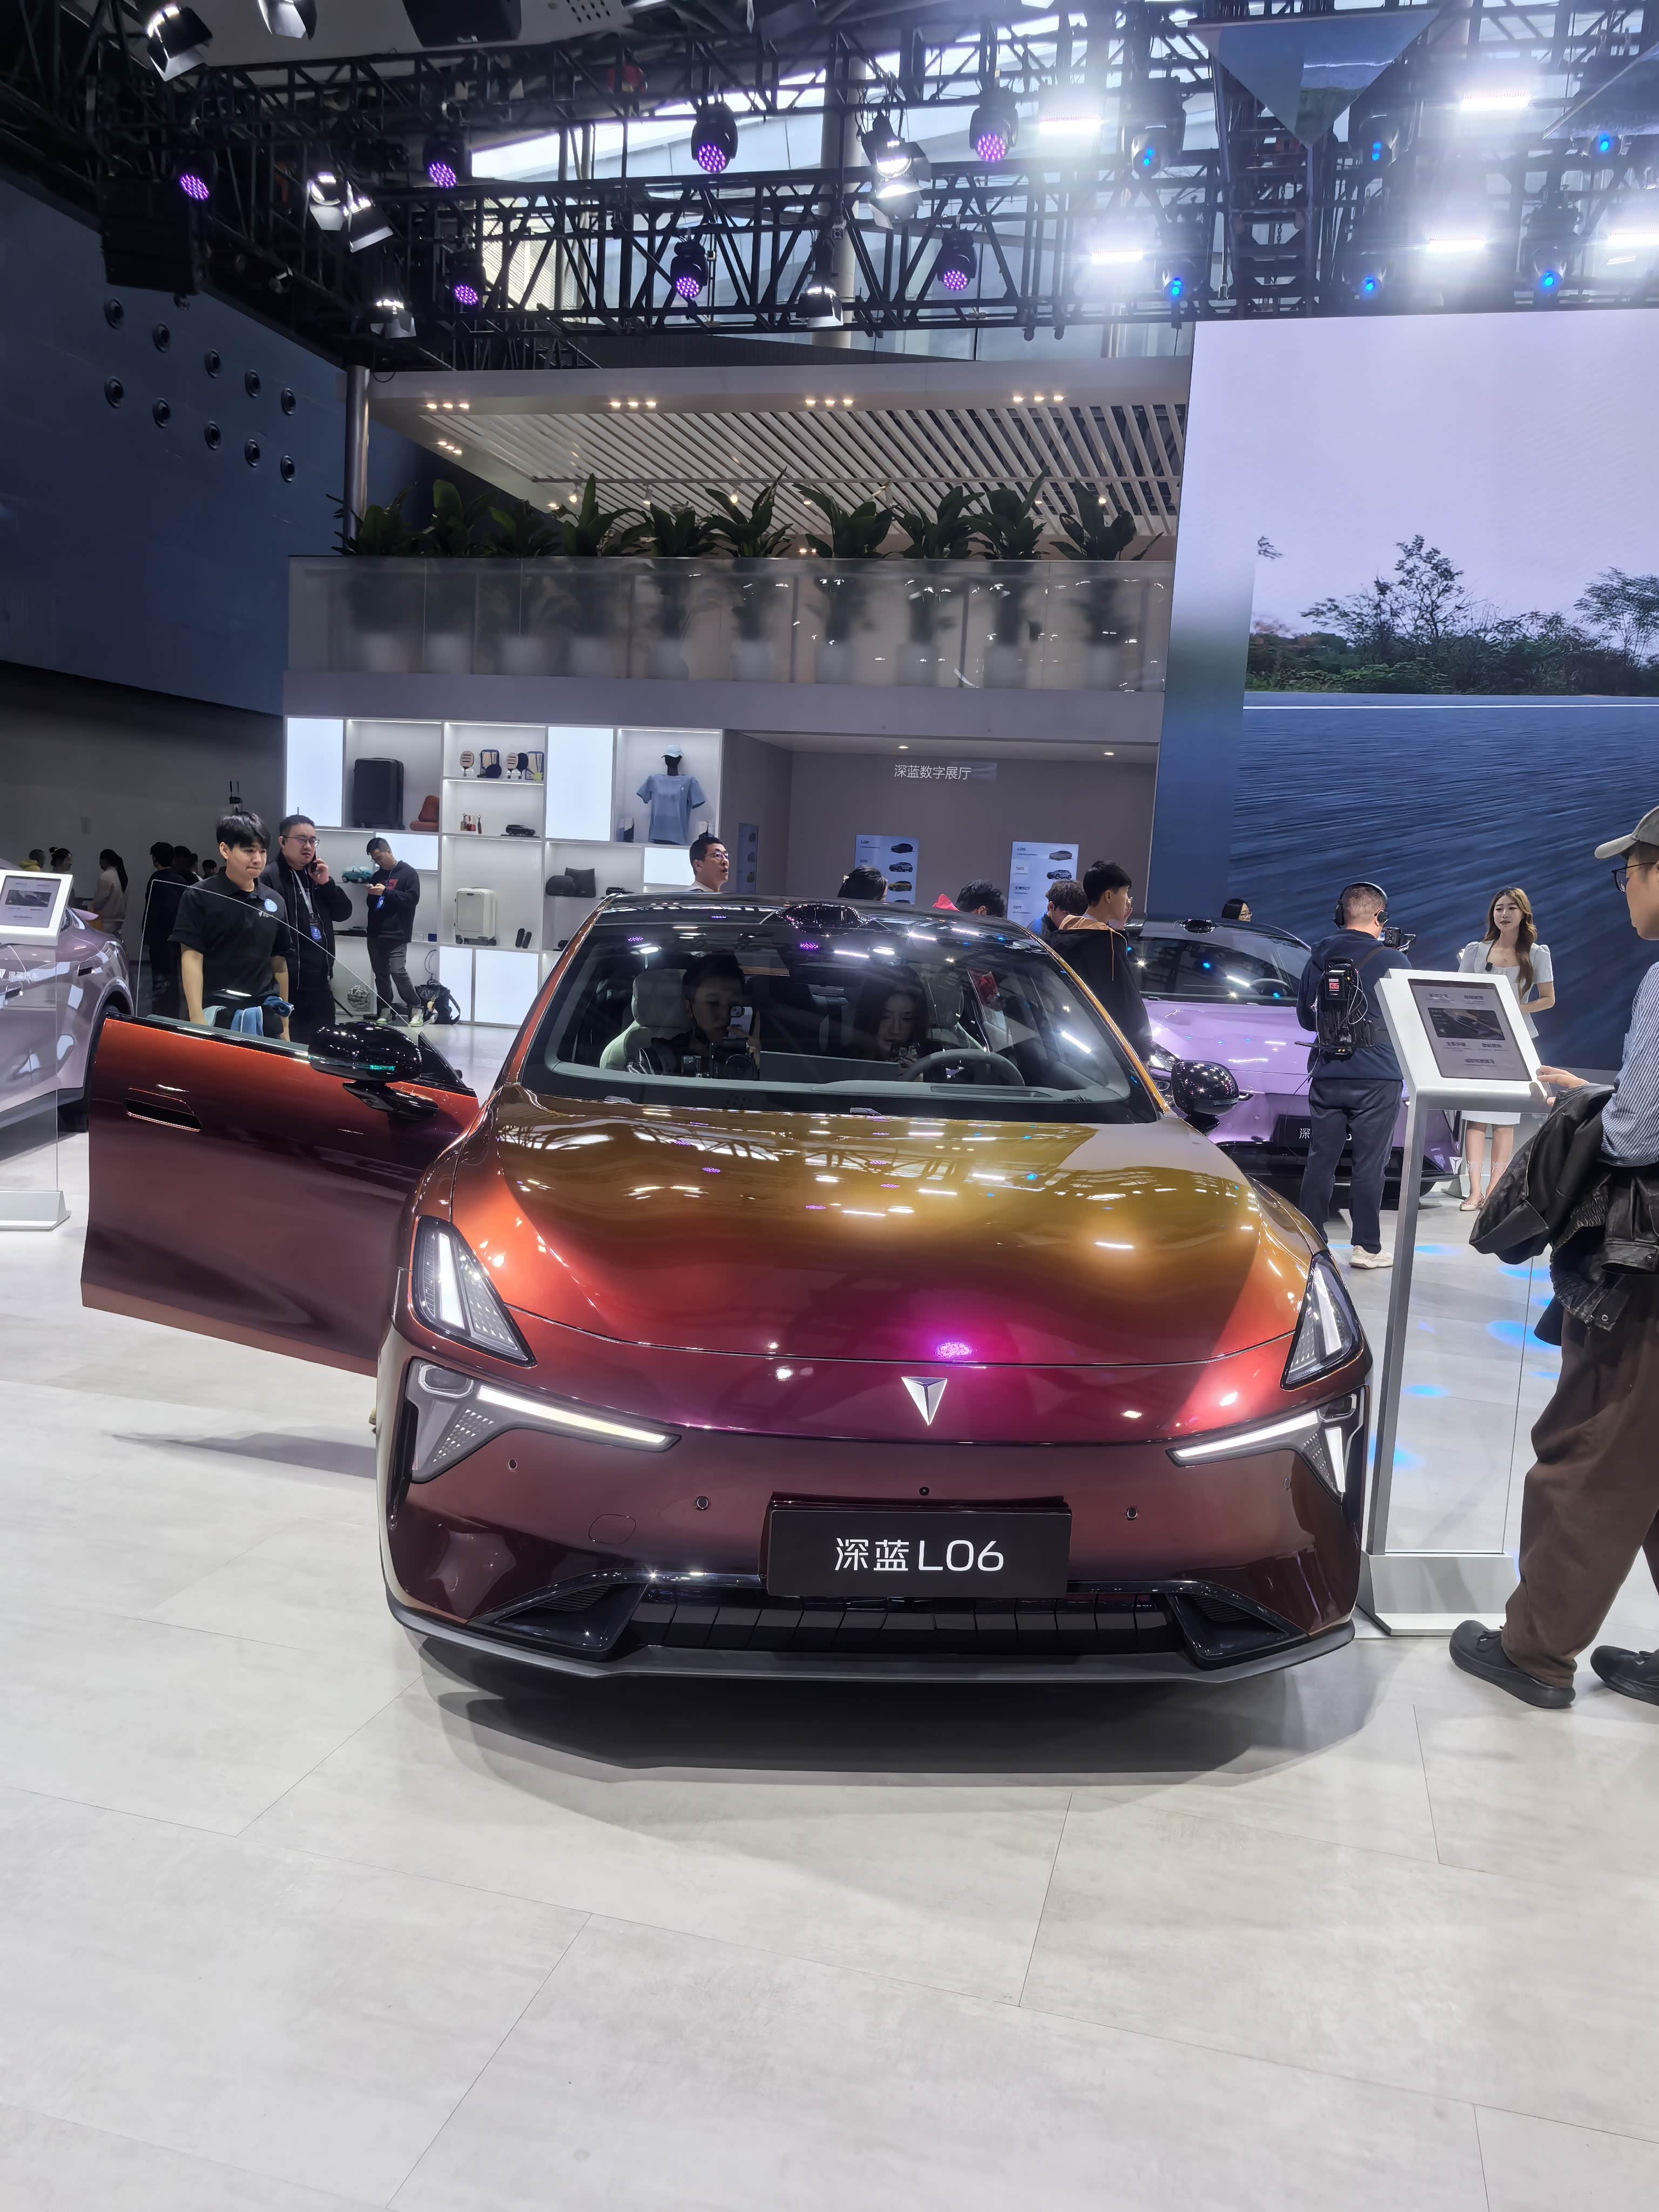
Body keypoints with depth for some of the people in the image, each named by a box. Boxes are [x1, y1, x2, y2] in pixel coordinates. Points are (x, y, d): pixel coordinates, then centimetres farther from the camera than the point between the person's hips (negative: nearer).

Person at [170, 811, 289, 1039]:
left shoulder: (273, 903, 10)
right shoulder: (199, 897, -2)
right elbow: (192, 958, -6)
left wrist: (284, 1024, 13)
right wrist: (197, 1020, -15)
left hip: (264, 1017, 4)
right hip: (216, 1015, -4)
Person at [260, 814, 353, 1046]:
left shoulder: (316, 875, 15)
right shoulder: (268, 878, -13)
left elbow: (344, 912, 15)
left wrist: (326, 884, -2)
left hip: (319, 979, 8)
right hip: (288, 982, -8)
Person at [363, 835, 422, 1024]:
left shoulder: (408, 873, -1)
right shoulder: (377, 875, 17)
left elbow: (413, 898, -12)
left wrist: (386, 892, -17)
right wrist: (371, 893, 3)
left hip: (397, 935, -6)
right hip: (375, 934, 6)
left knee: (398, 972, -15)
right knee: (380, 974, 6)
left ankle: (415, 1008, -4)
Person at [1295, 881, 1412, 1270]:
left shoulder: (1319, 957, 5)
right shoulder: (1393, 961, -7)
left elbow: (1305, 1016, 14)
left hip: (1327, 1073, 4)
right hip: (1377, 1076, -4)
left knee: (1321, 1158, 9)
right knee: (1369, 1164, 1)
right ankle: (1366, 1246, 4)